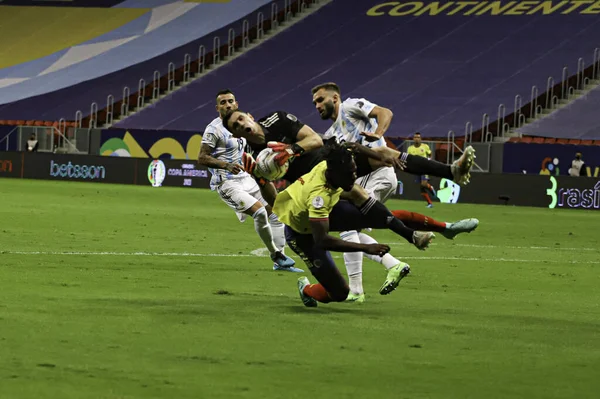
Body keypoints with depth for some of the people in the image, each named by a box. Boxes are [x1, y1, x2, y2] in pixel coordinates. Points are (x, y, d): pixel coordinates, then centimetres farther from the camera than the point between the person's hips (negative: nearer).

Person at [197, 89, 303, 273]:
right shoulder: (214, 129, -12)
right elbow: (202, 158, -17)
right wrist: (226, 165, -28)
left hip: (246, 179, 9)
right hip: (228, 183, -9)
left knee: (275, 212, 7)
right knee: (259, 212, -24)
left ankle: (280, 262, 13)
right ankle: (276, 255, -9)